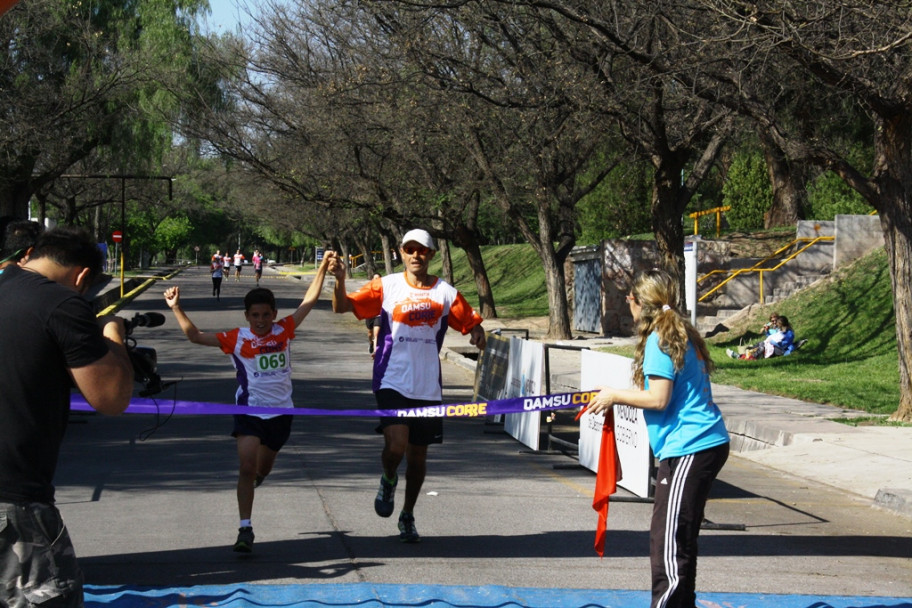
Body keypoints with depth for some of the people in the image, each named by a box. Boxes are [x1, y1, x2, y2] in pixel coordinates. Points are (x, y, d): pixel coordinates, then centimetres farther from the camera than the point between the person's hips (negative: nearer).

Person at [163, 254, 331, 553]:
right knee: (246, 468, -13)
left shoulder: (284, 330, -1)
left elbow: (309, 301, 3)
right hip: (249, 409, -2)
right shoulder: (236, 339, -6)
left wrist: (323, 269, -1)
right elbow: (195, 336, -8)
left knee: (262, 469, 17)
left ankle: (254, 478, 54)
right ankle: (245, 529, -8)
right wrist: (176, 308, -18)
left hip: (281, 411, 2)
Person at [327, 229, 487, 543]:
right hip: (392, 382, -3)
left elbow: (471, 322, 11)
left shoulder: (446, 293, 5)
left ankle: (408, 517, 32)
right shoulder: (386, 286, -1)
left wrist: (477, 334, -12)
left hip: (428, 387, 3)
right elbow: (342, 306, -7)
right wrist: (339, 279, -26)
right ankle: (388, 481, 16)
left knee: (418, 454, 12)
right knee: (396, 445, -20)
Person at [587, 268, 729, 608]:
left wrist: (615, 396, -5)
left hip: (689, 450, -10)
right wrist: (616, 396, 17)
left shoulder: (660, 340, -12)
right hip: (706, 443, 10)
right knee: (680, 538, 18)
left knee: (668, 541, -9)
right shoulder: (682, 335, 17)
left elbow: (658, 399, -18)